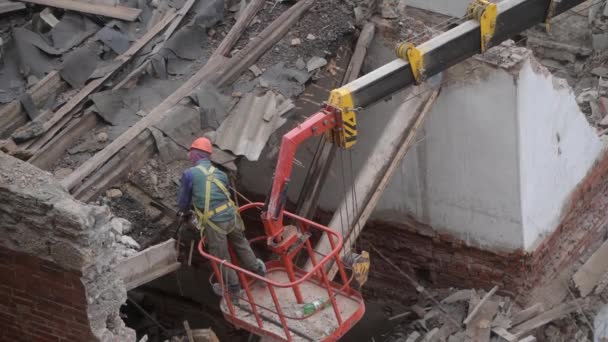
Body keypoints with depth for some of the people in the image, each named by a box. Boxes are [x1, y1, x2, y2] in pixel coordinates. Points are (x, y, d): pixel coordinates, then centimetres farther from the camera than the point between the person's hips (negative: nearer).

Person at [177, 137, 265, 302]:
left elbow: (183, 201, 4)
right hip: (231, 215, 4)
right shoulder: (220, 173, 11)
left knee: (221, 258, 15)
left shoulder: (189, 174, -5)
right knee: (241, 244, 29)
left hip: (213, 223, -4)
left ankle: (233, 290, 30)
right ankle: (257, 270, 48)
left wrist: (184, 211, 28)